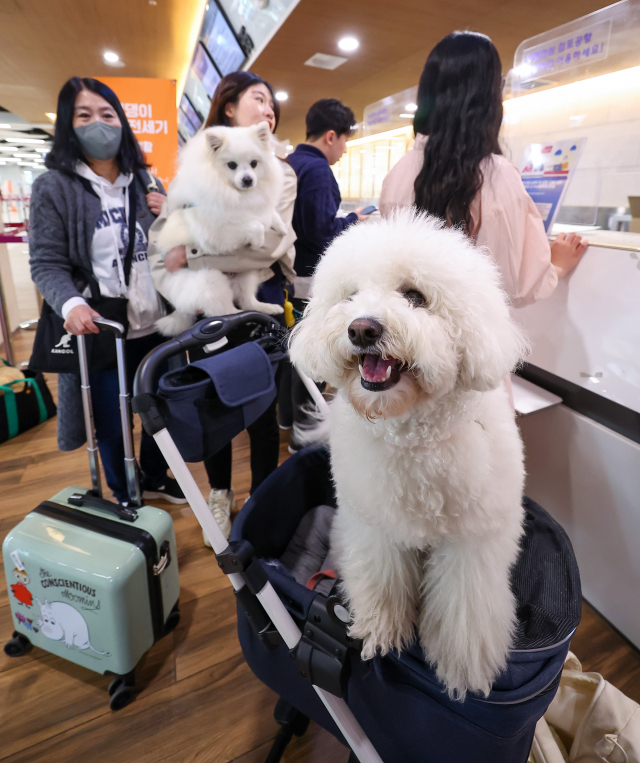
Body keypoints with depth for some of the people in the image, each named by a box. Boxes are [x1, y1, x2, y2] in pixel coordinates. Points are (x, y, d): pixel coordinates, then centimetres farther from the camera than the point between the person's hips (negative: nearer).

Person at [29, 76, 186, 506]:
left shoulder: (143, 181, 11)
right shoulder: (53, 187, -3)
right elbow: (46, 263, -7)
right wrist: (70, 304, -27)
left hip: (155, 324, 5)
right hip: (101, 329, -4)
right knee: (111, 426, 7)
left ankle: (155, 477, 43)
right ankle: (125, 501, 33)